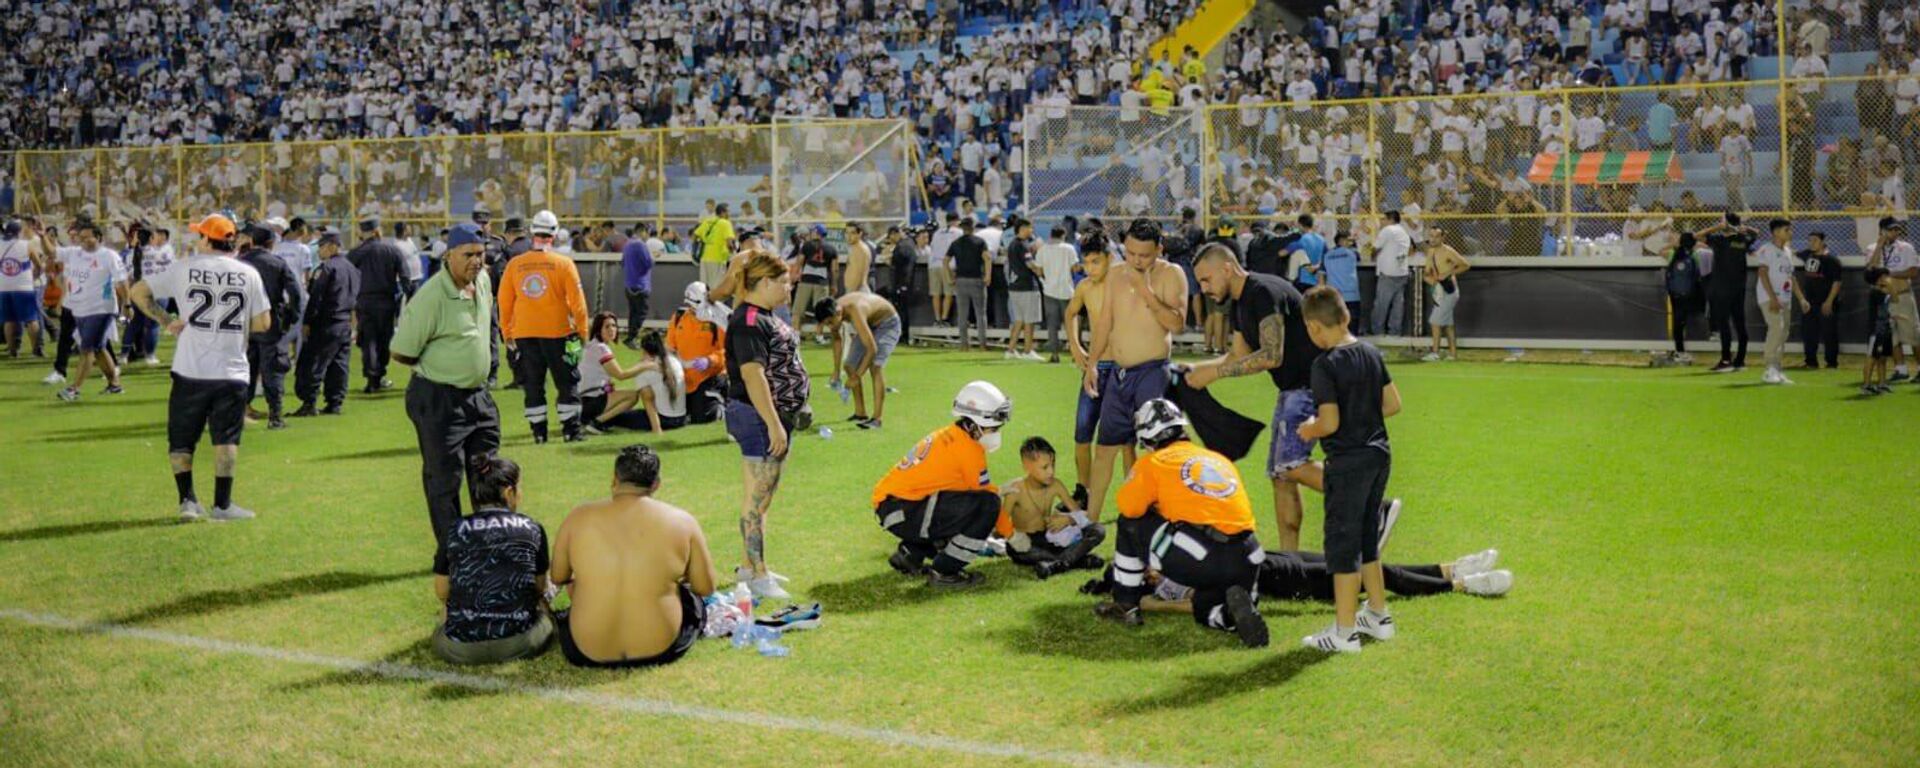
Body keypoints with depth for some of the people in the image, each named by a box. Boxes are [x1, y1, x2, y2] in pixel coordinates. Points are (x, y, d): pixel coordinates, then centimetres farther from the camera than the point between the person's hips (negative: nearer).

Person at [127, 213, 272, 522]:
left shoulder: (185, 268, -1)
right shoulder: (248, 274, 0)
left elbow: (137, 291, 2)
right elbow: (263, 323, 1)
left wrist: (166, 321, 7)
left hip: (190, 371, 0)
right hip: (232, 372, 0)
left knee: (181, 438, 11)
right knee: (226, 438, 7)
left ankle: (187, 500, 3)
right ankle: (222, 504, 5)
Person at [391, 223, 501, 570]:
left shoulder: (483, 281, 3)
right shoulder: (431, 297, -21)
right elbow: (401, 353, -15)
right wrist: (439, 366, -2)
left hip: (477, 394, 8)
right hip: (439, 399, -8)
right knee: (444, 479, 3)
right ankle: (450, 553, 14)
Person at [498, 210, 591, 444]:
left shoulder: (514, 264, 0)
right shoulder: (563, 263, -7)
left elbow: (504, 302, 4)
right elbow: (577, 301, -8)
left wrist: (507, 333, 14)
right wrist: (582, 331, 0)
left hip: (524, 335, 2)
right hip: (557, 333, -2)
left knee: (533, 385, 11)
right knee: (567, 383, 7)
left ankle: (539, 431, 12)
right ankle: (571, 430, 6)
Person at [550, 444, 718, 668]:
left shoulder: (579, 518, -5)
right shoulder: (682, 521, -7)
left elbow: (558, 578, 7)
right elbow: (706, 588, 1)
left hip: (589, 652, 2)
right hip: (661, 650, -2)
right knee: (694, 599, 30)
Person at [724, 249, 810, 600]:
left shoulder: (766, 318, 14)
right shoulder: (748, 322, -18)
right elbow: (753, 375, -24)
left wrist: (797, 410, 22)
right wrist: (774, 425, -26)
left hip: (778, 416, 11)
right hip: (758, 417, -11)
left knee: (765, 494, 16)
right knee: (757, 497, -5)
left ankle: (749, 565, 26)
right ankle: (757, 575, 0)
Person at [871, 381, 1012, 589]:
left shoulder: (948, 436, 16)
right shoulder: (968, 448, -11)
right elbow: (987, 495, -5)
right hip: (902, 511, -10)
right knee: (987, 504, -16)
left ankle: (909, 554, 18)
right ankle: (944, 572, -11)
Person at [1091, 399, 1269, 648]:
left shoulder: (1154, 462, 9)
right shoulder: (1220, 459, 26)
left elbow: (1129, 508, 4)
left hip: (1197, 560, -5)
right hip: (1245, 562, 5)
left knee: (1131, 523, 19)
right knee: (1207, 612, 30)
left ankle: (1126, 606, 22)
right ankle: (1238, 609, -3)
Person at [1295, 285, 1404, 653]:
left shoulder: (1326, 364, -18)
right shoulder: (1371, 352, 5)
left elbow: (1330, 422, -22)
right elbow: (1393, 404, 9)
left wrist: (1309, 431, -3)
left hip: (1348, 461, -8)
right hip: (1379, 454, 8)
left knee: (1342, 542, 0)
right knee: (1367, 538, 21)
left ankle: (1344, 631, 5)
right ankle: (1378, 616, 31)